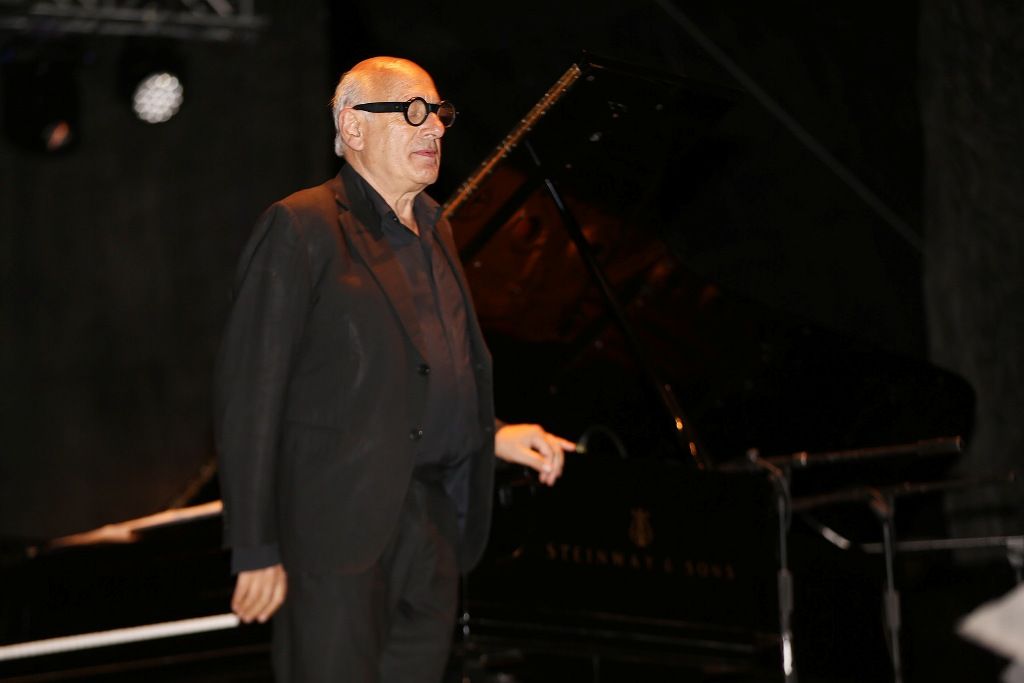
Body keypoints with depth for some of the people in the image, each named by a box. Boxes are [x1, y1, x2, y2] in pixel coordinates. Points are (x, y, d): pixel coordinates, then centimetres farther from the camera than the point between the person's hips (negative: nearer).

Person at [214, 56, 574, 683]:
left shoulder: (435, 232, 19)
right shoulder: (303, 228, -7)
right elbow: (251, 394, -11)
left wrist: (491, 437, 11)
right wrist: (257, 552, -15)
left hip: (434, 533, 8)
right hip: (341, 529, -8)